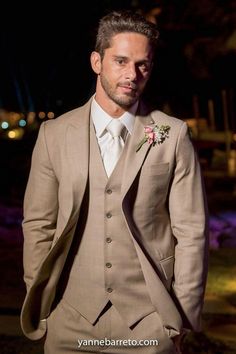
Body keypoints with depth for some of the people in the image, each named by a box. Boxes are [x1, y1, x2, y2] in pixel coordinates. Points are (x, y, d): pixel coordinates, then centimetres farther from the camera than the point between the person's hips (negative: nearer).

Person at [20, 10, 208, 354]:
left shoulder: (174, 136, -3)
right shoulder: (54, 134, 1)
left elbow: (191, 231, -2)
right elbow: (38, 225, 3)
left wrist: (183, 320, -2)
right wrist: (40, 312, 2)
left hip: (150, 324, -1)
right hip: (70, 324, 1)